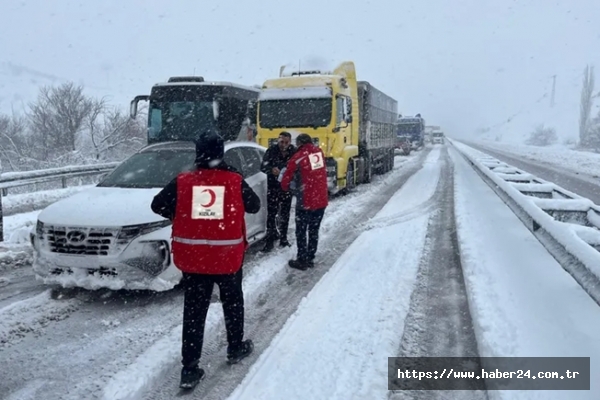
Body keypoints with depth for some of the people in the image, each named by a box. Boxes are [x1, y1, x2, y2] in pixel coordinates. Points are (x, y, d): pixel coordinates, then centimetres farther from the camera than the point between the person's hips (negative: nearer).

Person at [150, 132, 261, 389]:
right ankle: (236, 349, 38)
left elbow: (158, 205, 4)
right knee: (232, 303, 22)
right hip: (228, 257, 0)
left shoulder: (182, 182, -6)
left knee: (194, 312, 9)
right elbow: (254, 206, 5)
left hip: (192, 258, 1)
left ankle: (189, 369, 9)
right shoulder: (235, 181, -8)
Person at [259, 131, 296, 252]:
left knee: (285, 214, 12)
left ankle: (283, 238, 25)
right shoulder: (271, 150, -11)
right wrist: (271, 169, -36)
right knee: (271, 214, -2)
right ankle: (270, 239, 7)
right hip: (273, 187, -1)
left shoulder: (294, 152, -9)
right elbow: (263, 167, -15)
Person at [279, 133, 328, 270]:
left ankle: (302, 261, 13)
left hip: (305, 201, -5)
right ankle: (310, 259, 24)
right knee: (314, 231, 16)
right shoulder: (319, 152, 4)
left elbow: (286, 178, -4)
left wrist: (287, 186, 19)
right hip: (321, 200, 5)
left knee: (301, 231, 9)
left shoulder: (298, 157, -10)